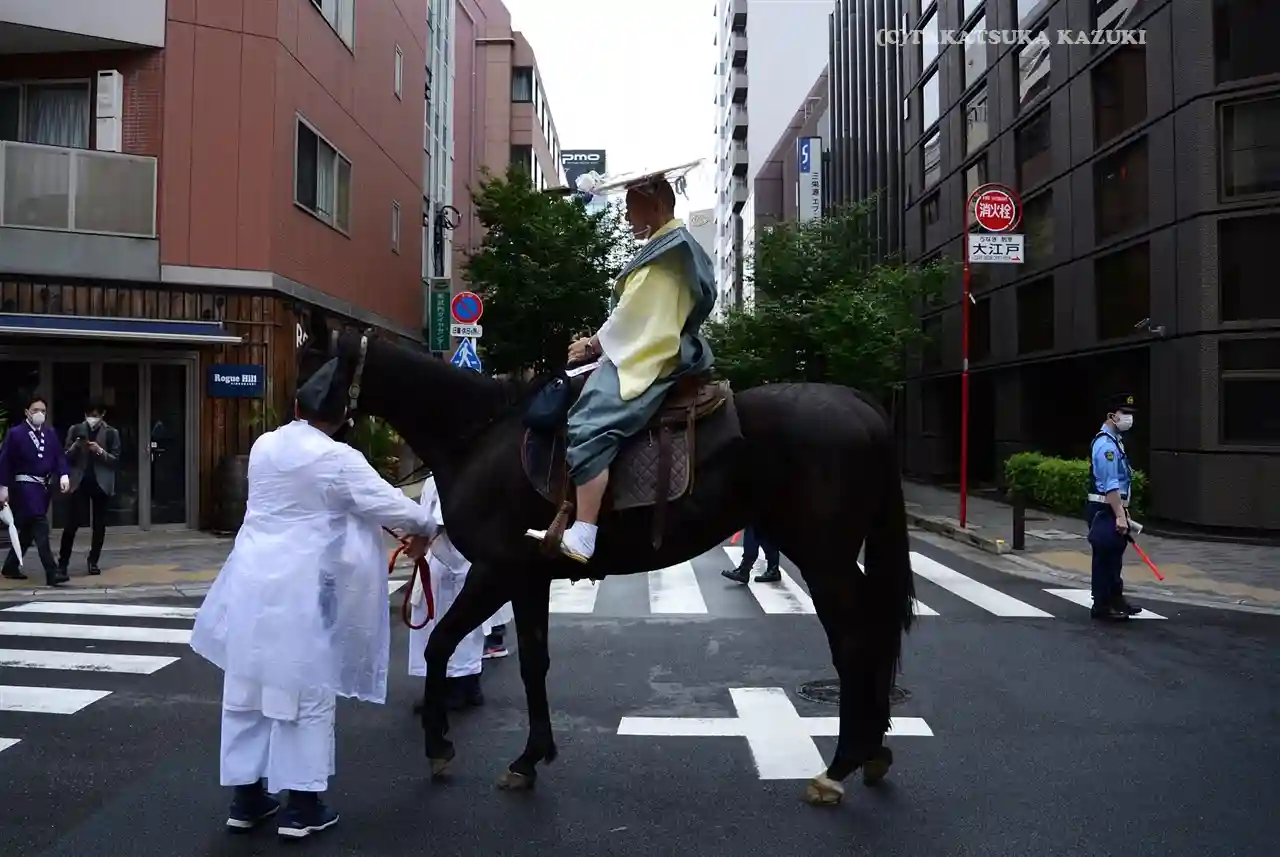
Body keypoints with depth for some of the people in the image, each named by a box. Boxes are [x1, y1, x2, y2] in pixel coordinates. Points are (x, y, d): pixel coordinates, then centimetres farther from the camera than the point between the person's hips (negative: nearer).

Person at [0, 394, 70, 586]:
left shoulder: (50, 433, 10)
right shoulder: (16, 433, -5)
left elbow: (59, 456, 7)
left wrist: (63, 475, -11)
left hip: (44, 485, 6)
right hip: (25, 485, -6)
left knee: (28, 529, 15)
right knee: (41, 526, -15)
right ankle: (52, 572, -18)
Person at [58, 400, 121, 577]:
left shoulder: (111, 433, 2)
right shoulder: (75, 429, 5)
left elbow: (116, 460, -1)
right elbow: (66, 458, 5)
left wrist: (100, 451, -17)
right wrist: (75, 447, -14)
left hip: (101, 483, 0)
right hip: (80, 482, 0)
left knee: (99, 524, 5)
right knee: (72, 523, -4)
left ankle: (93, 561, 16)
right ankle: (62, 563, 4)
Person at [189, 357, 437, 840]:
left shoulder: (264, 446, 6)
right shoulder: (338, 459, -14)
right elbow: (387, 504, -11)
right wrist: (423, 527, 9)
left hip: (252, 582, 7)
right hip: (301, 590, -6)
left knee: (249, 686, 14)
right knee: (306, 692, 4)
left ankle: (246, 798, 25)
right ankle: (301, 806, 11)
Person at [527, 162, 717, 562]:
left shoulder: (668, 252, -10)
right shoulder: (670, 249, 22)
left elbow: (632, 315, -13)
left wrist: (594, 346, -3)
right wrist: (600, 342, 17)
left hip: (647, 362, -12)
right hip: (648, 356, 12)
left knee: (589, 426, -26)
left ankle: (581, 537, -32)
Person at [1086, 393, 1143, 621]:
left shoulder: (1115, 441, 14)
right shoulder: (1105, 445, -18)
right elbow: (1110, 485, -22)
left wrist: (1122, 511, 20)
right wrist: (1119, 515, -23)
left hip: (1113, 509, 10)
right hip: (1105, 511, -10)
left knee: (1115, 556, 17)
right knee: (1105, 557, -3)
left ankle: (1116, 599, 28)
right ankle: (1102, 606, 4)